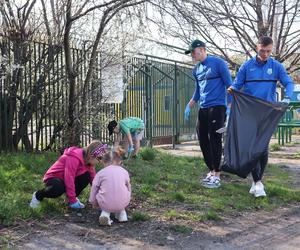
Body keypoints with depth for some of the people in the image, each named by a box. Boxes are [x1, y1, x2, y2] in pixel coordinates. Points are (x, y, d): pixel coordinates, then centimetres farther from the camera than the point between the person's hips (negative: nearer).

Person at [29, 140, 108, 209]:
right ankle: (38, 195, -8)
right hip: (53, 177, -7)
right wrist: (73, 200, -31)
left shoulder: (88, 160, -4)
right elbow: (69, 179, -34)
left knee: (87, 176, -16)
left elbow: (93, 179, -3)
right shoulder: (74, 158, -31)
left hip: (68, 179, 7)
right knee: (58, 188, -40)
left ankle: (73, 196, 1)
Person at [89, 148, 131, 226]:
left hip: (105, 204, -2)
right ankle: (121, 213, 24)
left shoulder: (100, 173, 5)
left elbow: (94, 188, 11)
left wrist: (93, 202, 29)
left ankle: (105, 213, 8)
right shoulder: (124, 171, 10)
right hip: (123, 203, 2)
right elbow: (129, 188, 20)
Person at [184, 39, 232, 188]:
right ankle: (212, 171, 22)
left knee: (215, 140, -7)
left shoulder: (217, 63, -6)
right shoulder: (196, 69, 15)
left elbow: (229, 85, -8)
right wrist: (189, 106, 20)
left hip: (217, 107, -7)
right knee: (202, 140, 8)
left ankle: (216, 176, 0)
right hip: (203, 109, 7)